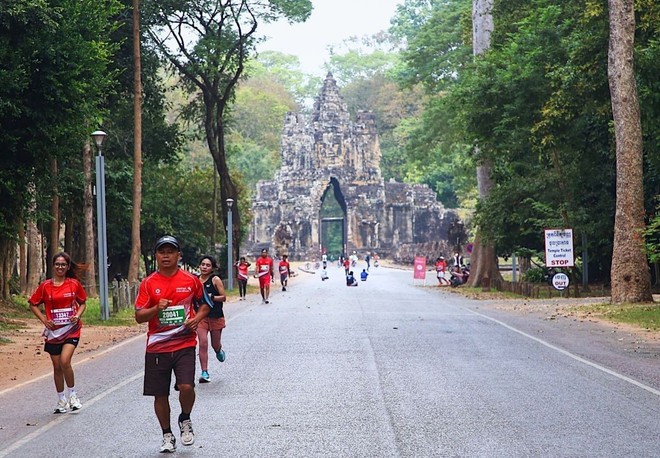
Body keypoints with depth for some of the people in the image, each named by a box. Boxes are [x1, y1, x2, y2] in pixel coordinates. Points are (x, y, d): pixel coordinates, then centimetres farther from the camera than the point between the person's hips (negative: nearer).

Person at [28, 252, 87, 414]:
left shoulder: (74, 284, 0)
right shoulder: (45, 286, 0)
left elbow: (82, 303, 12)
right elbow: (33, 304, 8)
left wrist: (77, 316, -6)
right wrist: (44, 320, -3)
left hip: (71, 329, -2)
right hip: (54, 331, 2)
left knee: (65, 361, -20)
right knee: (57, 367, 8)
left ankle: (72, 394, 0)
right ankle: (62, 401, 24)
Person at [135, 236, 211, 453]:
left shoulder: (191, 280, 1)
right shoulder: (148, 283, 0)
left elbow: (205, 304, 15)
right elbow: (139, 316, -1)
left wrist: (197, 319, -4)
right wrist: (156, 309, -19)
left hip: (184, 344, -1)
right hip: (157, 347, 1)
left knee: (186, 386, -17)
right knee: (160, 394, 6)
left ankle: (185, 419, 14)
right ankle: (167, 436, 25)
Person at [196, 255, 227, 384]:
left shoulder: (215, 279, -8)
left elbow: (223, 297, -9)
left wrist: (211, 297, -23)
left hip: (216, 316, -2)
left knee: (215, 344, 11)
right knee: (203, 343, -11)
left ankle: (219, 351, 50)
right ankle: (205, 373, -7)